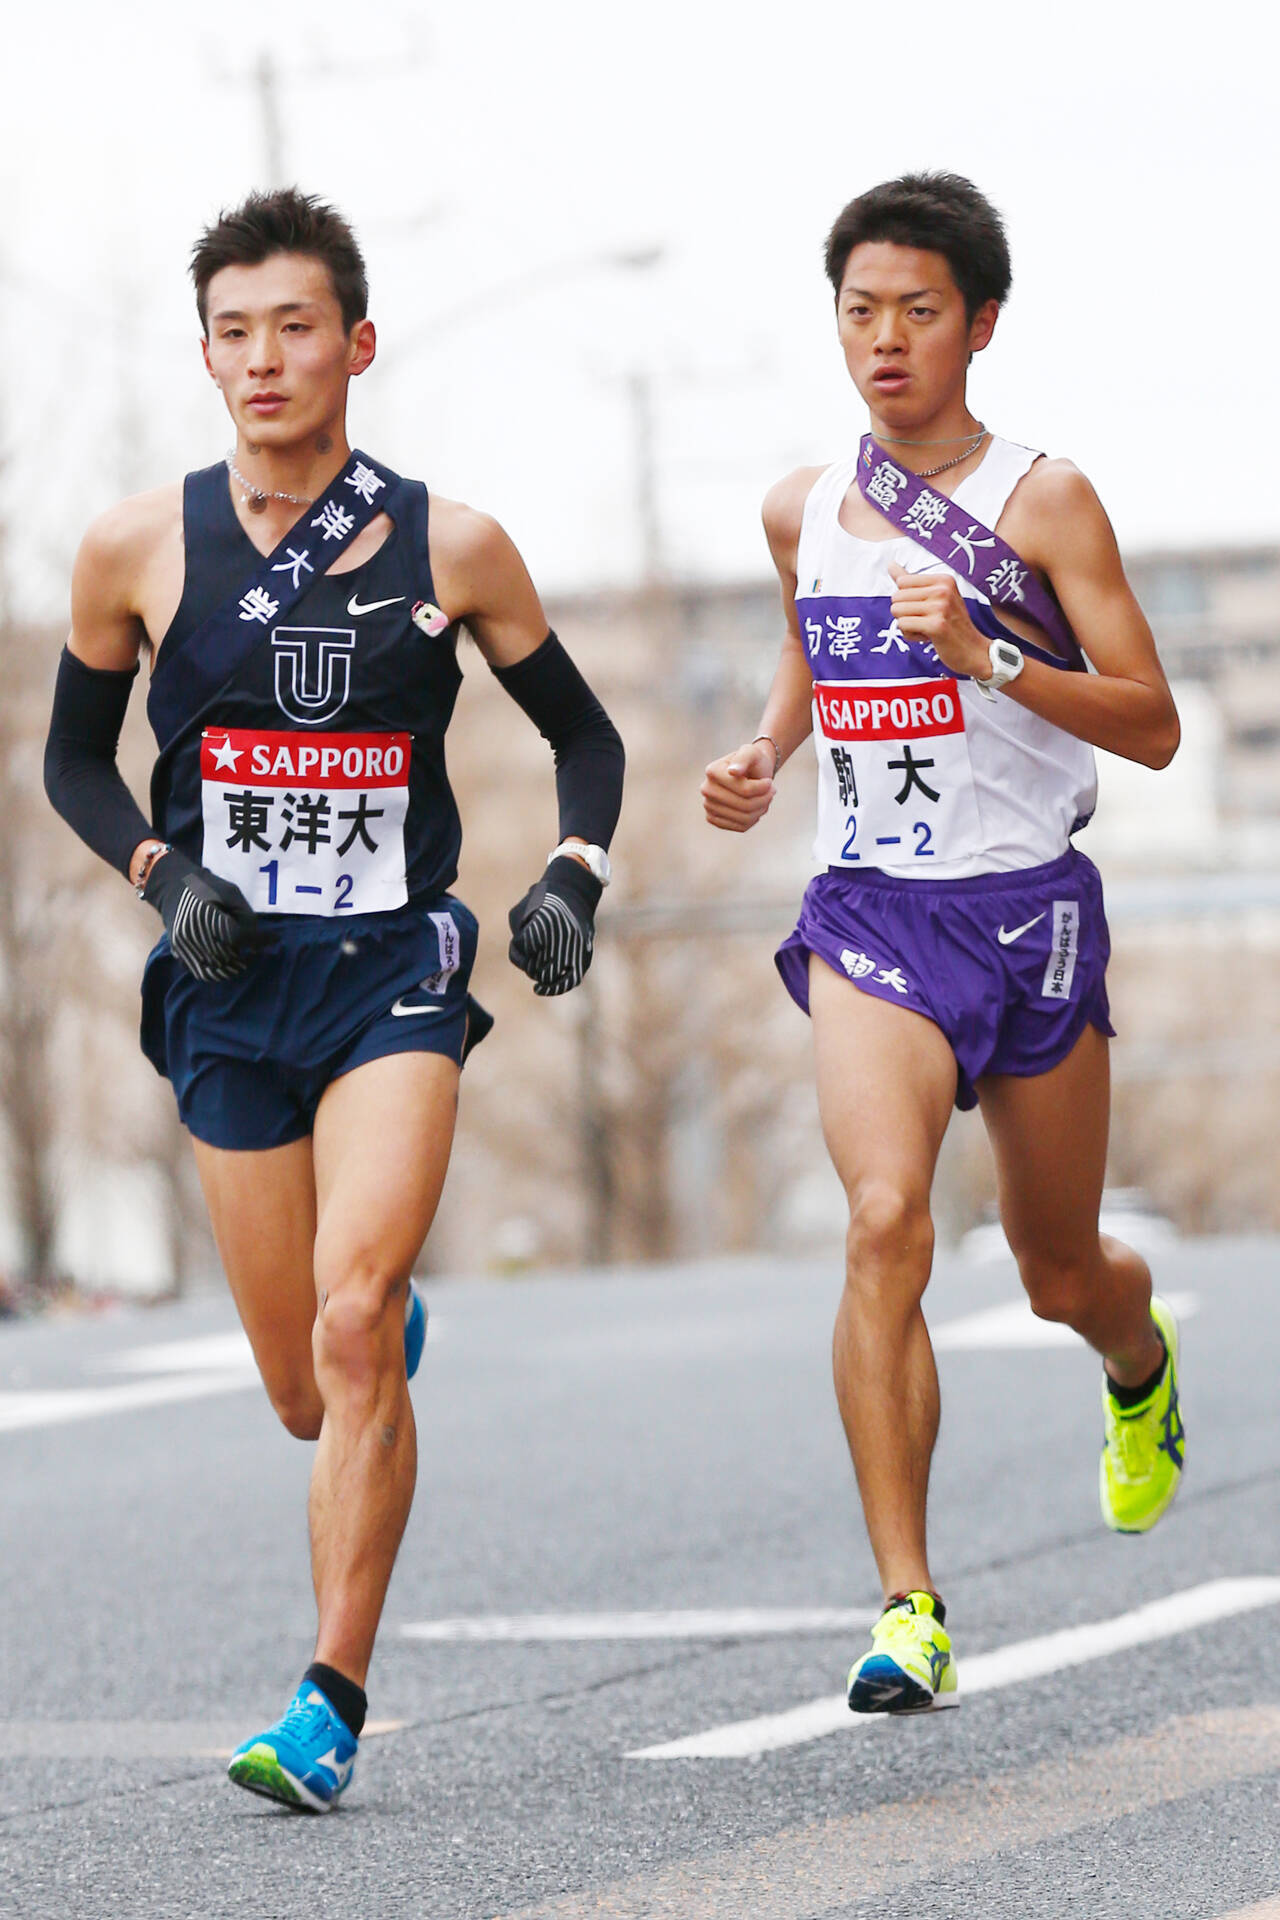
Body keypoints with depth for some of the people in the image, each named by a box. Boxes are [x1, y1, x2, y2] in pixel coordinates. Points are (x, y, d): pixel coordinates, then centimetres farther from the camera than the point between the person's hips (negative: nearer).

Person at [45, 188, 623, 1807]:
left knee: (352, 1331, -21)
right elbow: (74, 756, 12)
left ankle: (331, 1705, -15)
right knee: (308, 1394, 8)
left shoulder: (450, 547, -2)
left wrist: (572, 879, -6)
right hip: (230, 988, 2)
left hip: (396, 972, -2)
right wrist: (164, 876, -5)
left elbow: (582, 731, 11)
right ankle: (398, 1316, 47)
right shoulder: (138, 548, -1)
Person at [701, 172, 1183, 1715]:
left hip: (1030, 908, -1)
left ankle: (1140, 1363, 52)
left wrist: (990, 656, -22)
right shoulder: (804, 509, 6)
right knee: (884, 1219, -22)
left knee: (1060, 1275, 12)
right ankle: (908, 1609, -22)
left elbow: (1152, 727, -10)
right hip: (868, 909, 2)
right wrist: (765, 752, 8)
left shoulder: (1045, 502, -7)